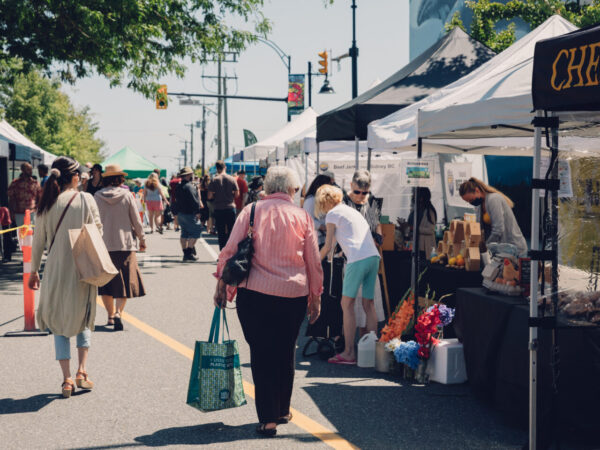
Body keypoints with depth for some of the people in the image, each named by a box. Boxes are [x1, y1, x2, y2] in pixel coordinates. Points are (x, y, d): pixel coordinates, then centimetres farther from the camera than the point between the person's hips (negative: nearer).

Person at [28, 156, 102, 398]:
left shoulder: (47, 203, -1)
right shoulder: (85, 200, -6)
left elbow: (39, 240, 4)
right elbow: (97, 232, -3)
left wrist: (34, 270, 13)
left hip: (55, 271, 1)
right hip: (83, 269, -1)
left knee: (59, 324, 11)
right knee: (83, 319, 18)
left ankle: (67, 378, 4)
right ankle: (82, 370, 6)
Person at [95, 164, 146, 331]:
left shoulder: (97, 197, -1)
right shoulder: (127, 196, -4)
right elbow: (136, 220, 0)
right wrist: (142, 240, 12)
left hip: (104, 244, 1)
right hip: (125, 244, -1)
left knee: (106, 281, 12)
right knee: (124, 281, 2)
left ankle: (110, 315, 14)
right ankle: (118, 312, -16)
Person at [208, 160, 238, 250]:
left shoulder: (214, 180, -6)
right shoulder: (232, 179, -1)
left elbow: (209, 196, -7)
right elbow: (236, 194, 3)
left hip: (218, 208, -1)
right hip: (230, 207, 1)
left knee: (221, 232, 4)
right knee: (231, 231, 8)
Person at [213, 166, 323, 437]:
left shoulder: (251, 211, 0)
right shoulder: (302, 217, 3)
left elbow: (230, 250, -2)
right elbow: (314, 262, 6)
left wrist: (221, 285, 7)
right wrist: (315, 298, 15)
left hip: (255, 293, -1)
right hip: (293, 294, 1)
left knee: (261, 354, 4)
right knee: (285, 352, 16)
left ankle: (268, 418, 1)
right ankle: (282, 411, 28)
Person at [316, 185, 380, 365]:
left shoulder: (332, 214, 6)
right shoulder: (352, 211, 28)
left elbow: (328, 247, 6)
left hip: (358, 259, -7)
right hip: (374, 257, 7)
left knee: (347, 304, -2)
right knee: (368, 304, 10)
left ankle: (349, 353, -5)